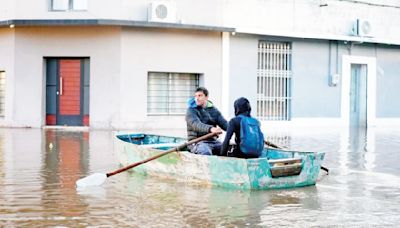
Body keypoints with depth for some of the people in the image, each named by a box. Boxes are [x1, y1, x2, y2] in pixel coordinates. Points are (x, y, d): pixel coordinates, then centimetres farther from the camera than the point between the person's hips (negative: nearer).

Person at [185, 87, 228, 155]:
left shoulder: (213, 109, 14)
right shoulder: (191, 110, -3)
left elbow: (224, 123, 4)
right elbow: (196, 124, -22)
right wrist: (210, 129, -42)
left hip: (213, 140, 5)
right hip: (197, 142, -5)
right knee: (206, 152, -36)